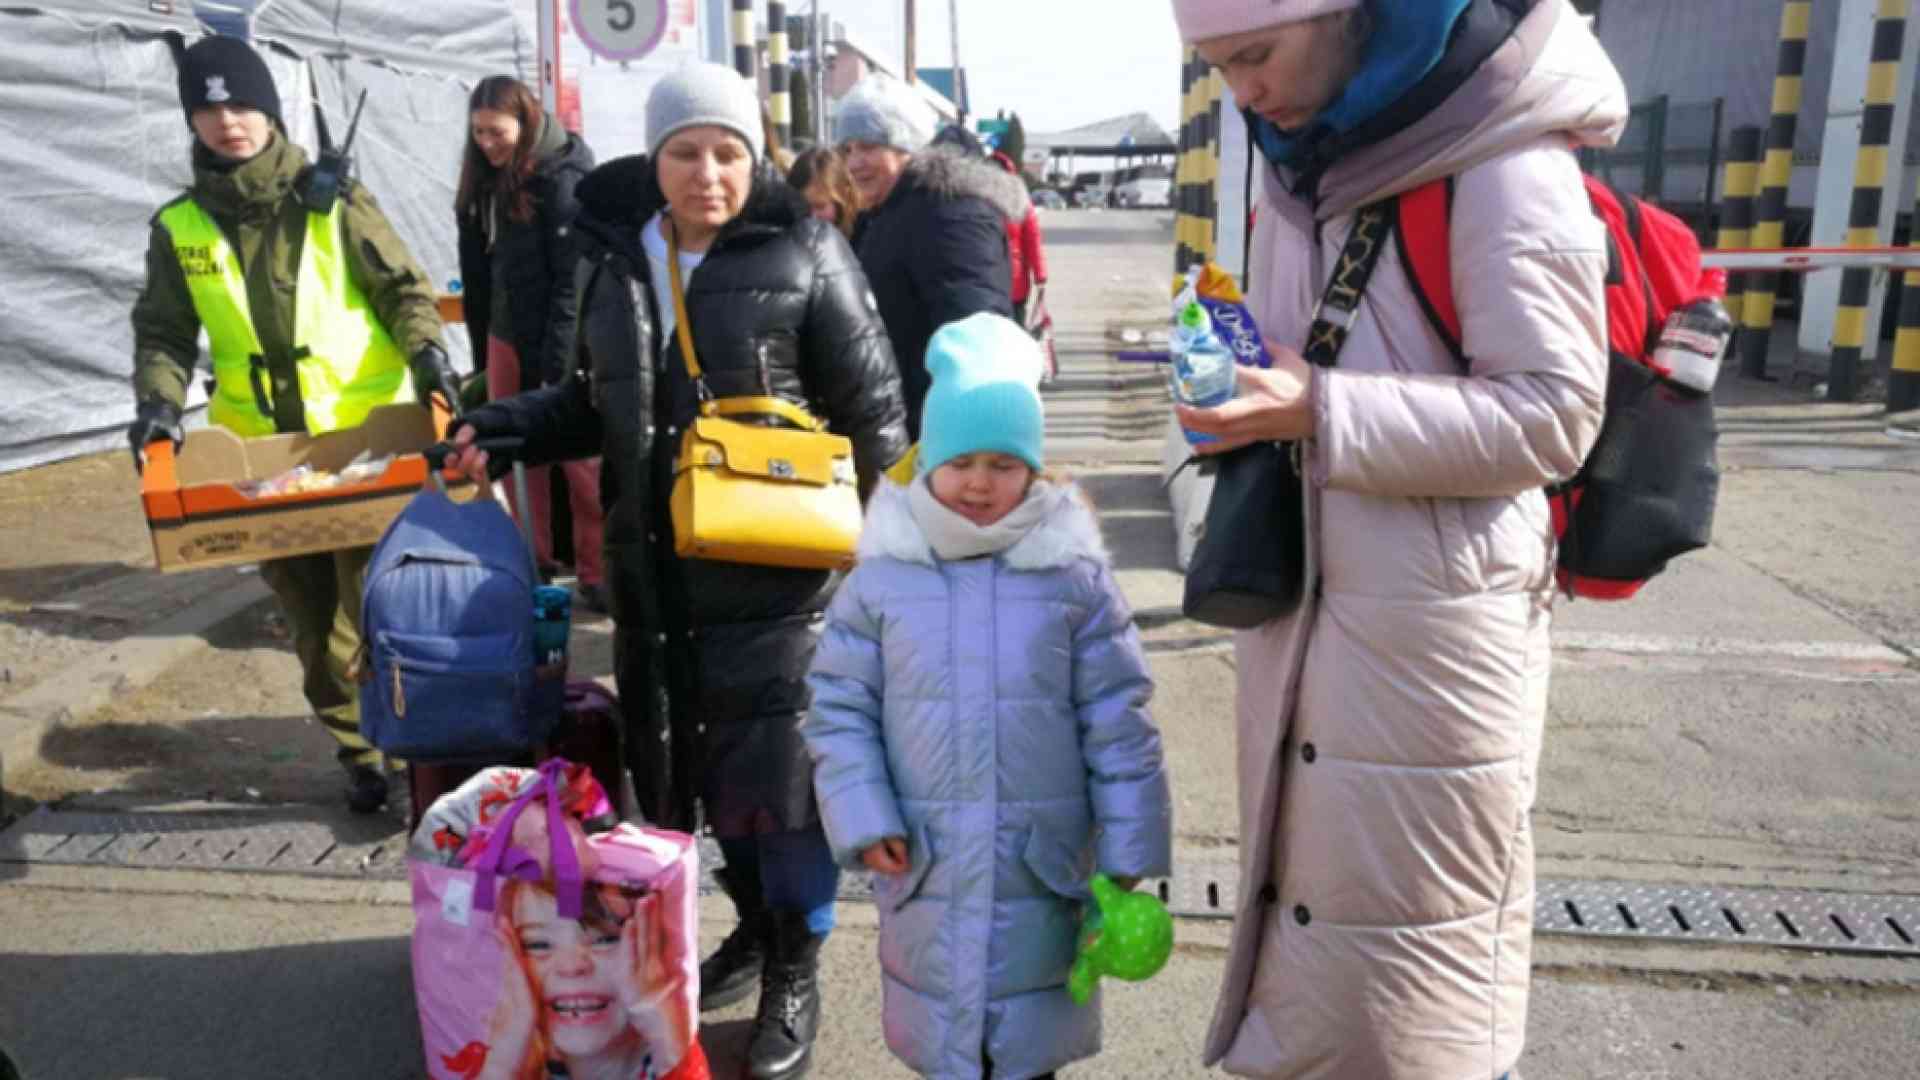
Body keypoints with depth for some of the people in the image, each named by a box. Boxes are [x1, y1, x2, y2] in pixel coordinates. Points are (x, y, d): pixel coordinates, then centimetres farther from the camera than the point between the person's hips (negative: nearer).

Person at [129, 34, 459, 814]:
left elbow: (402, 287, 0)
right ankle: (361, 752, 24)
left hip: (366, 437, -3)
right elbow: (164, 333, 7)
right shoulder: (179, 226, 5)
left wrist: (426, 352, -18)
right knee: (313, 617, 10)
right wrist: (158, 403, -10)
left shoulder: (333, 201, -1)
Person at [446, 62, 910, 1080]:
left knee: (775, 769, 1)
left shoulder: (802, 254, -7)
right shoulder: (615, 256, 8)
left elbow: (873, 412, -5)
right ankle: (753, 928, 39)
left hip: (772, 572, -5)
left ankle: (795, 972, 22)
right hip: (654, 572, 5)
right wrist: (499, 428, 5)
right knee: (688, 763, 15)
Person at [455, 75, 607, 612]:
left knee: (581, 459, -2)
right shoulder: (488, 180, 12)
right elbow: (478, 270, 16)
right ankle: (534, 561, 21)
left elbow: (575, 280, -17)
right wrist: (482, 347, 13)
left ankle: (600, 570, 6)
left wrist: (558, 366, -20)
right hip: (507, 334, 8)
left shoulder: (565, 178, -12)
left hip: (562, 344, -7)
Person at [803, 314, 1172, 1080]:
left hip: (1041, 858, 0)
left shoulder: (1074, 574, -6)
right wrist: (864, 819, -8)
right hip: (926, 860, 1)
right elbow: (839, 709, 2)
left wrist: (1128, 852, -2)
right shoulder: (881, 577, -4)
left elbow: (1117, 721, -3)